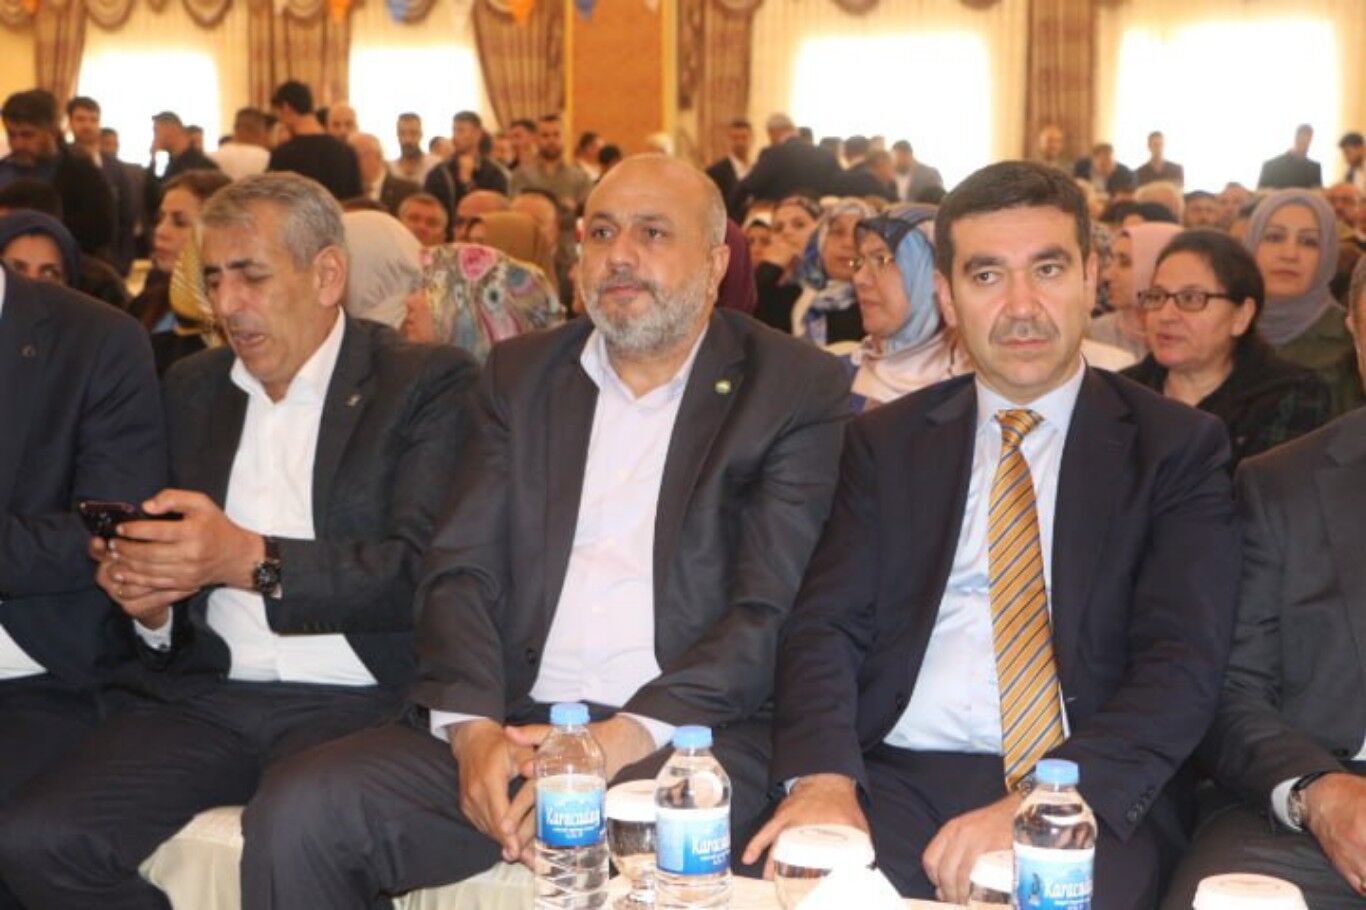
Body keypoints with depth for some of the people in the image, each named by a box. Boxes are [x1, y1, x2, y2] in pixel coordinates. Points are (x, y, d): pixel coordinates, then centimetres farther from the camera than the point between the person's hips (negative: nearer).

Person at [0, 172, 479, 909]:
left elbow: (422, 571, -12)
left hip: (354, 700, -5)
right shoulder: (191, 389, 19)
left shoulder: (426, 383, 1)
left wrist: (253, 560, -22)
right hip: (206, 696, 5)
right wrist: (149, 603, 0)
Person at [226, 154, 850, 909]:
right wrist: (473, 725, -10)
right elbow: (461, 570, 9)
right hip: (510, 722, 4)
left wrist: (626, 738, -18)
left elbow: (772, 613, -5)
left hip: (685, 732, -4)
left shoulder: (794, 389, 3)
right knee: (298, 812, -18)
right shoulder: (521, 374, 16)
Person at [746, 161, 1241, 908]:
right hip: (897, 782, 2)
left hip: (1095, 792, -1)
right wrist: (822, 777, -16)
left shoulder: (1179, 447, 6)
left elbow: (1184, 660, -4)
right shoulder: (885, 442, 14)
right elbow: (826, 623, 5)